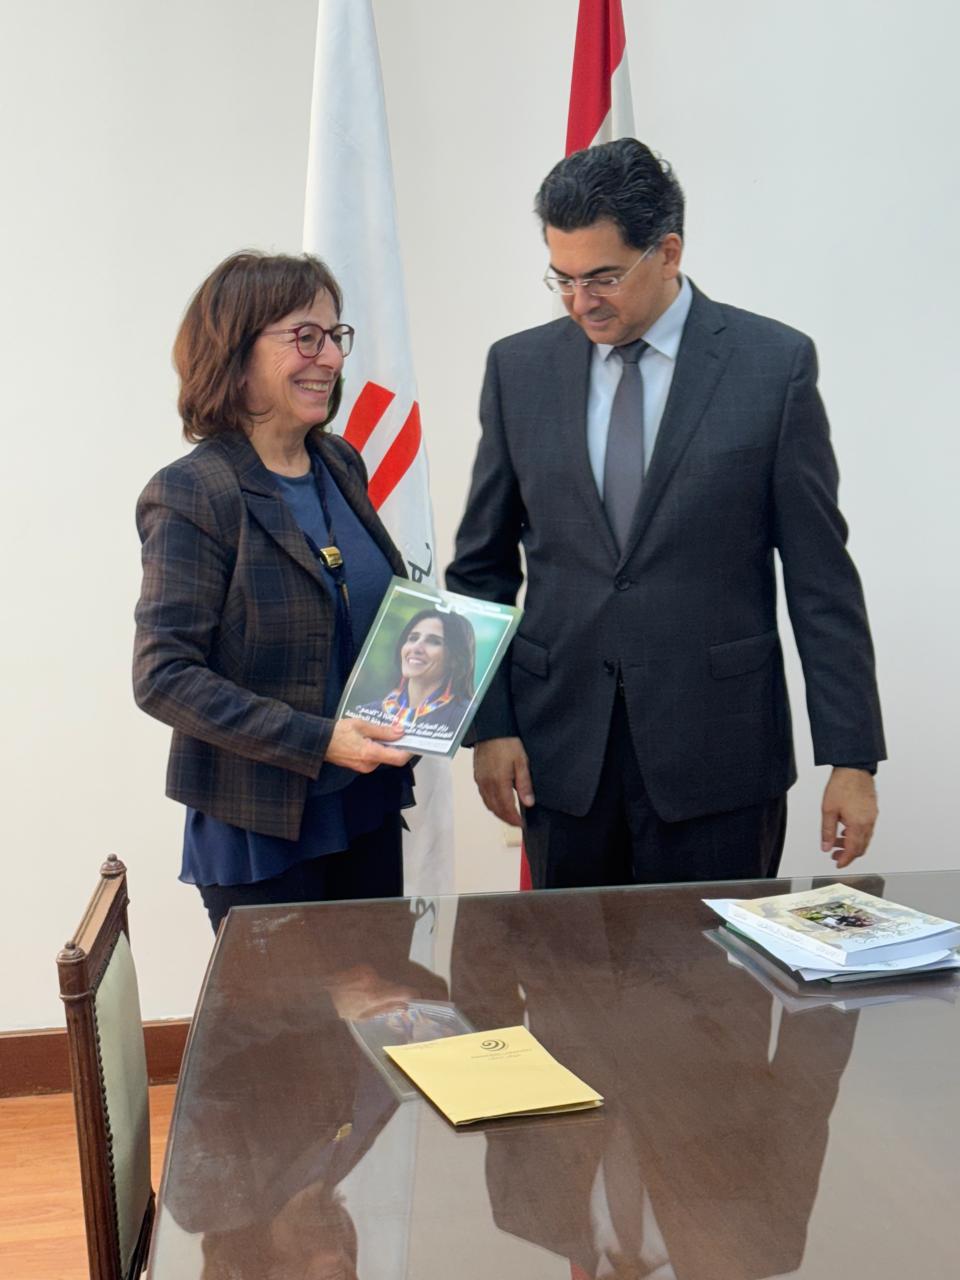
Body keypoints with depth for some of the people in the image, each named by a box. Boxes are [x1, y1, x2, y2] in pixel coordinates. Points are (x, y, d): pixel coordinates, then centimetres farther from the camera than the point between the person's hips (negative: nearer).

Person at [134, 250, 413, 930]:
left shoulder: (340, 463, 6)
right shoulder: (191, 497, -16)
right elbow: (163, 675, -19)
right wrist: (318, 740, -25)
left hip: (370, 802, 7)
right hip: (262, 828, -7)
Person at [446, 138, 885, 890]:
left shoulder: (774, 365, -4)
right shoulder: (520, 368, 4)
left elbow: (822, 575, -3)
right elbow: (483, 565, 8)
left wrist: (851, 756, -5)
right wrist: (489, 723, 1)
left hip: (718, 750, -2)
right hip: (561, 747, 3)